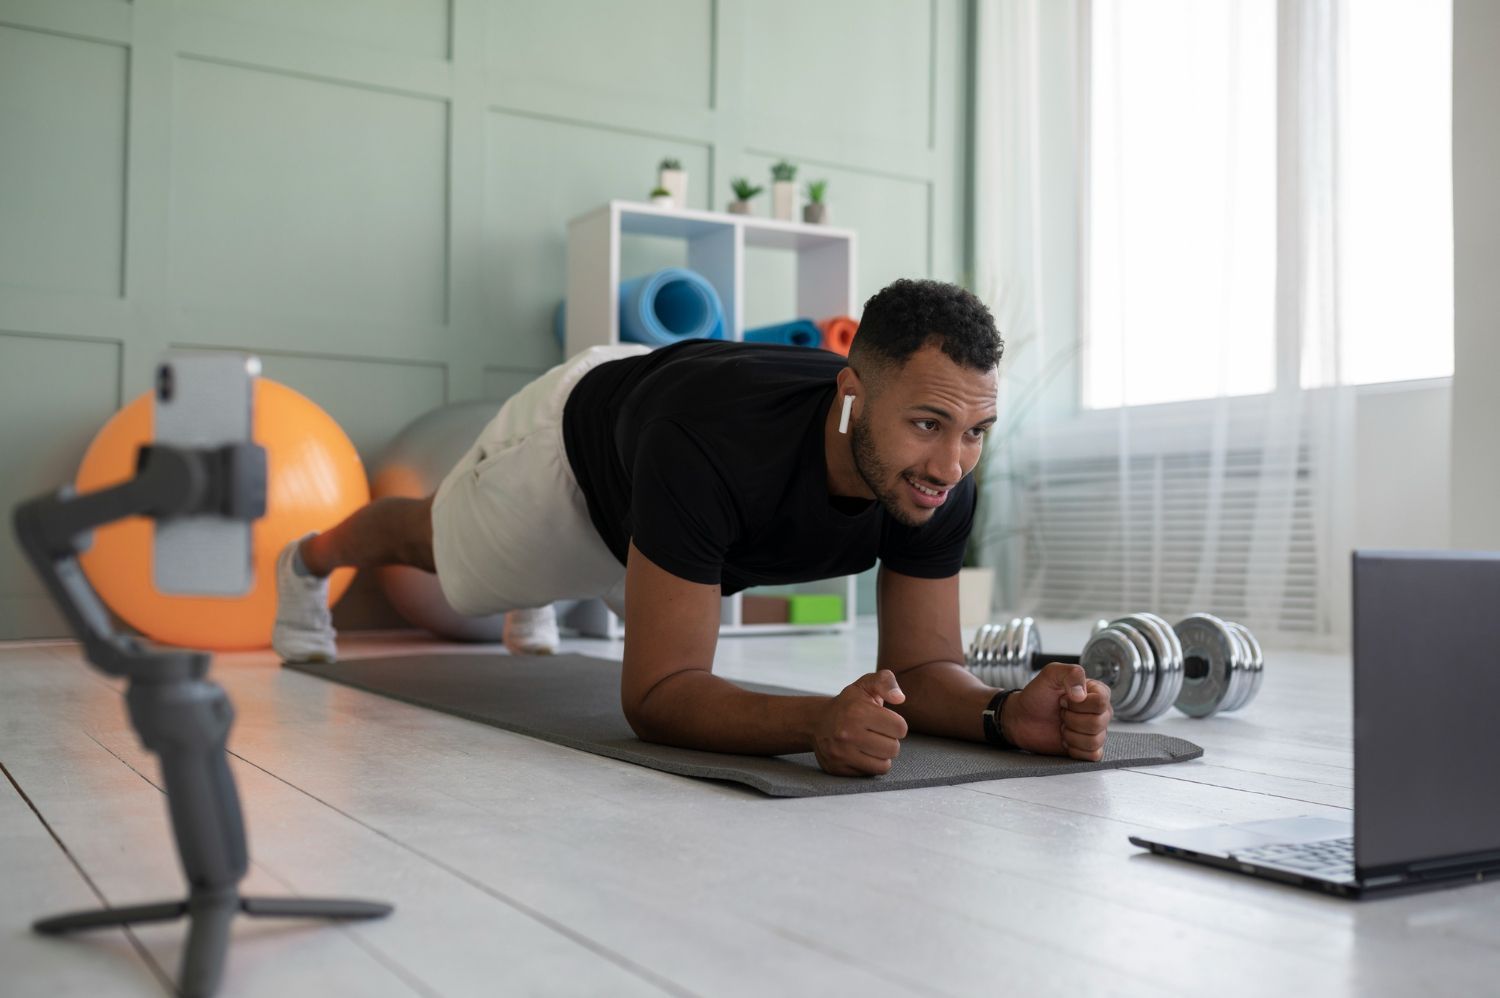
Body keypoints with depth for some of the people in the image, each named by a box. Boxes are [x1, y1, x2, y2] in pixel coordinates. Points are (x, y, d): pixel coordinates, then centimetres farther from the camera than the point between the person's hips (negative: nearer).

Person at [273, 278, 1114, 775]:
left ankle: (530, 609, 76)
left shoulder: (940, 478, -37)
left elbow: (922, 666, -29)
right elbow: (657, 694, -51)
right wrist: (818, 721, -68)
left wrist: (1006, 712, -51)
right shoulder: (713, 445, -53)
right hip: (580, 440, -4)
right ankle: (309, 563, 64)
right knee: (435, 543, 28)